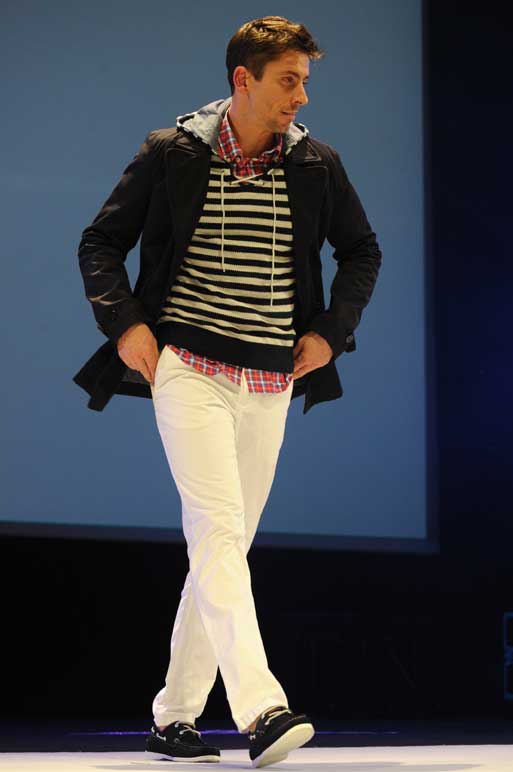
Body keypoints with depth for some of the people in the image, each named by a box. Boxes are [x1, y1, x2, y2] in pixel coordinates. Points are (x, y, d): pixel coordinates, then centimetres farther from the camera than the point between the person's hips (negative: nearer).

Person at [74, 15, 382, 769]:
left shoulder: (315, 165, 6)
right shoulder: (171, 154, -2)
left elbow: (362, 251, 20)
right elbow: (100, 243, 6)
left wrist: (331, 332, 8)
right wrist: (124, 324, -7)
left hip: (271, 383, 4)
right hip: (188, 370, -4)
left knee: (224, 544, 7)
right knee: (219, 532, -18)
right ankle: (262, 710, -26)